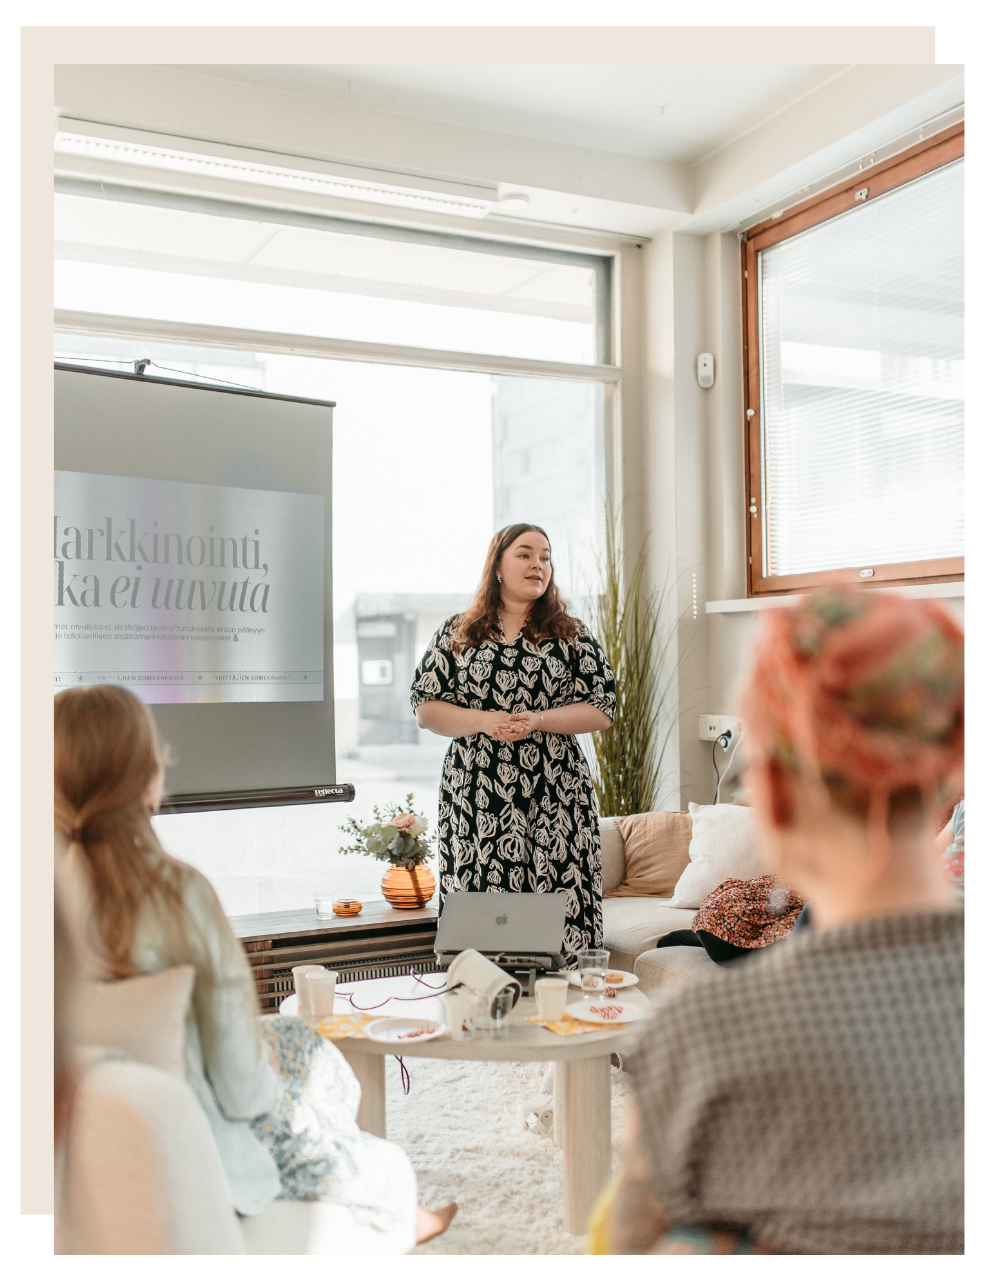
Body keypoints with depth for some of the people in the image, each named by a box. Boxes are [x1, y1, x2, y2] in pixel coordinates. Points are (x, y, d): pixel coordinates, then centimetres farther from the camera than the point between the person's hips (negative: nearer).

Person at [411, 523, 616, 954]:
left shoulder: (572, 636, 10)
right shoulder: (457, 635, 11)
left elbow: (601, 710, 5)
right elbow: (425, 709, 8)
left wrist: (537, 720, -9)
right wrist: (482, 721, -8)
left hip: (554, 796, 0)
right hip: (475, 795, 0)